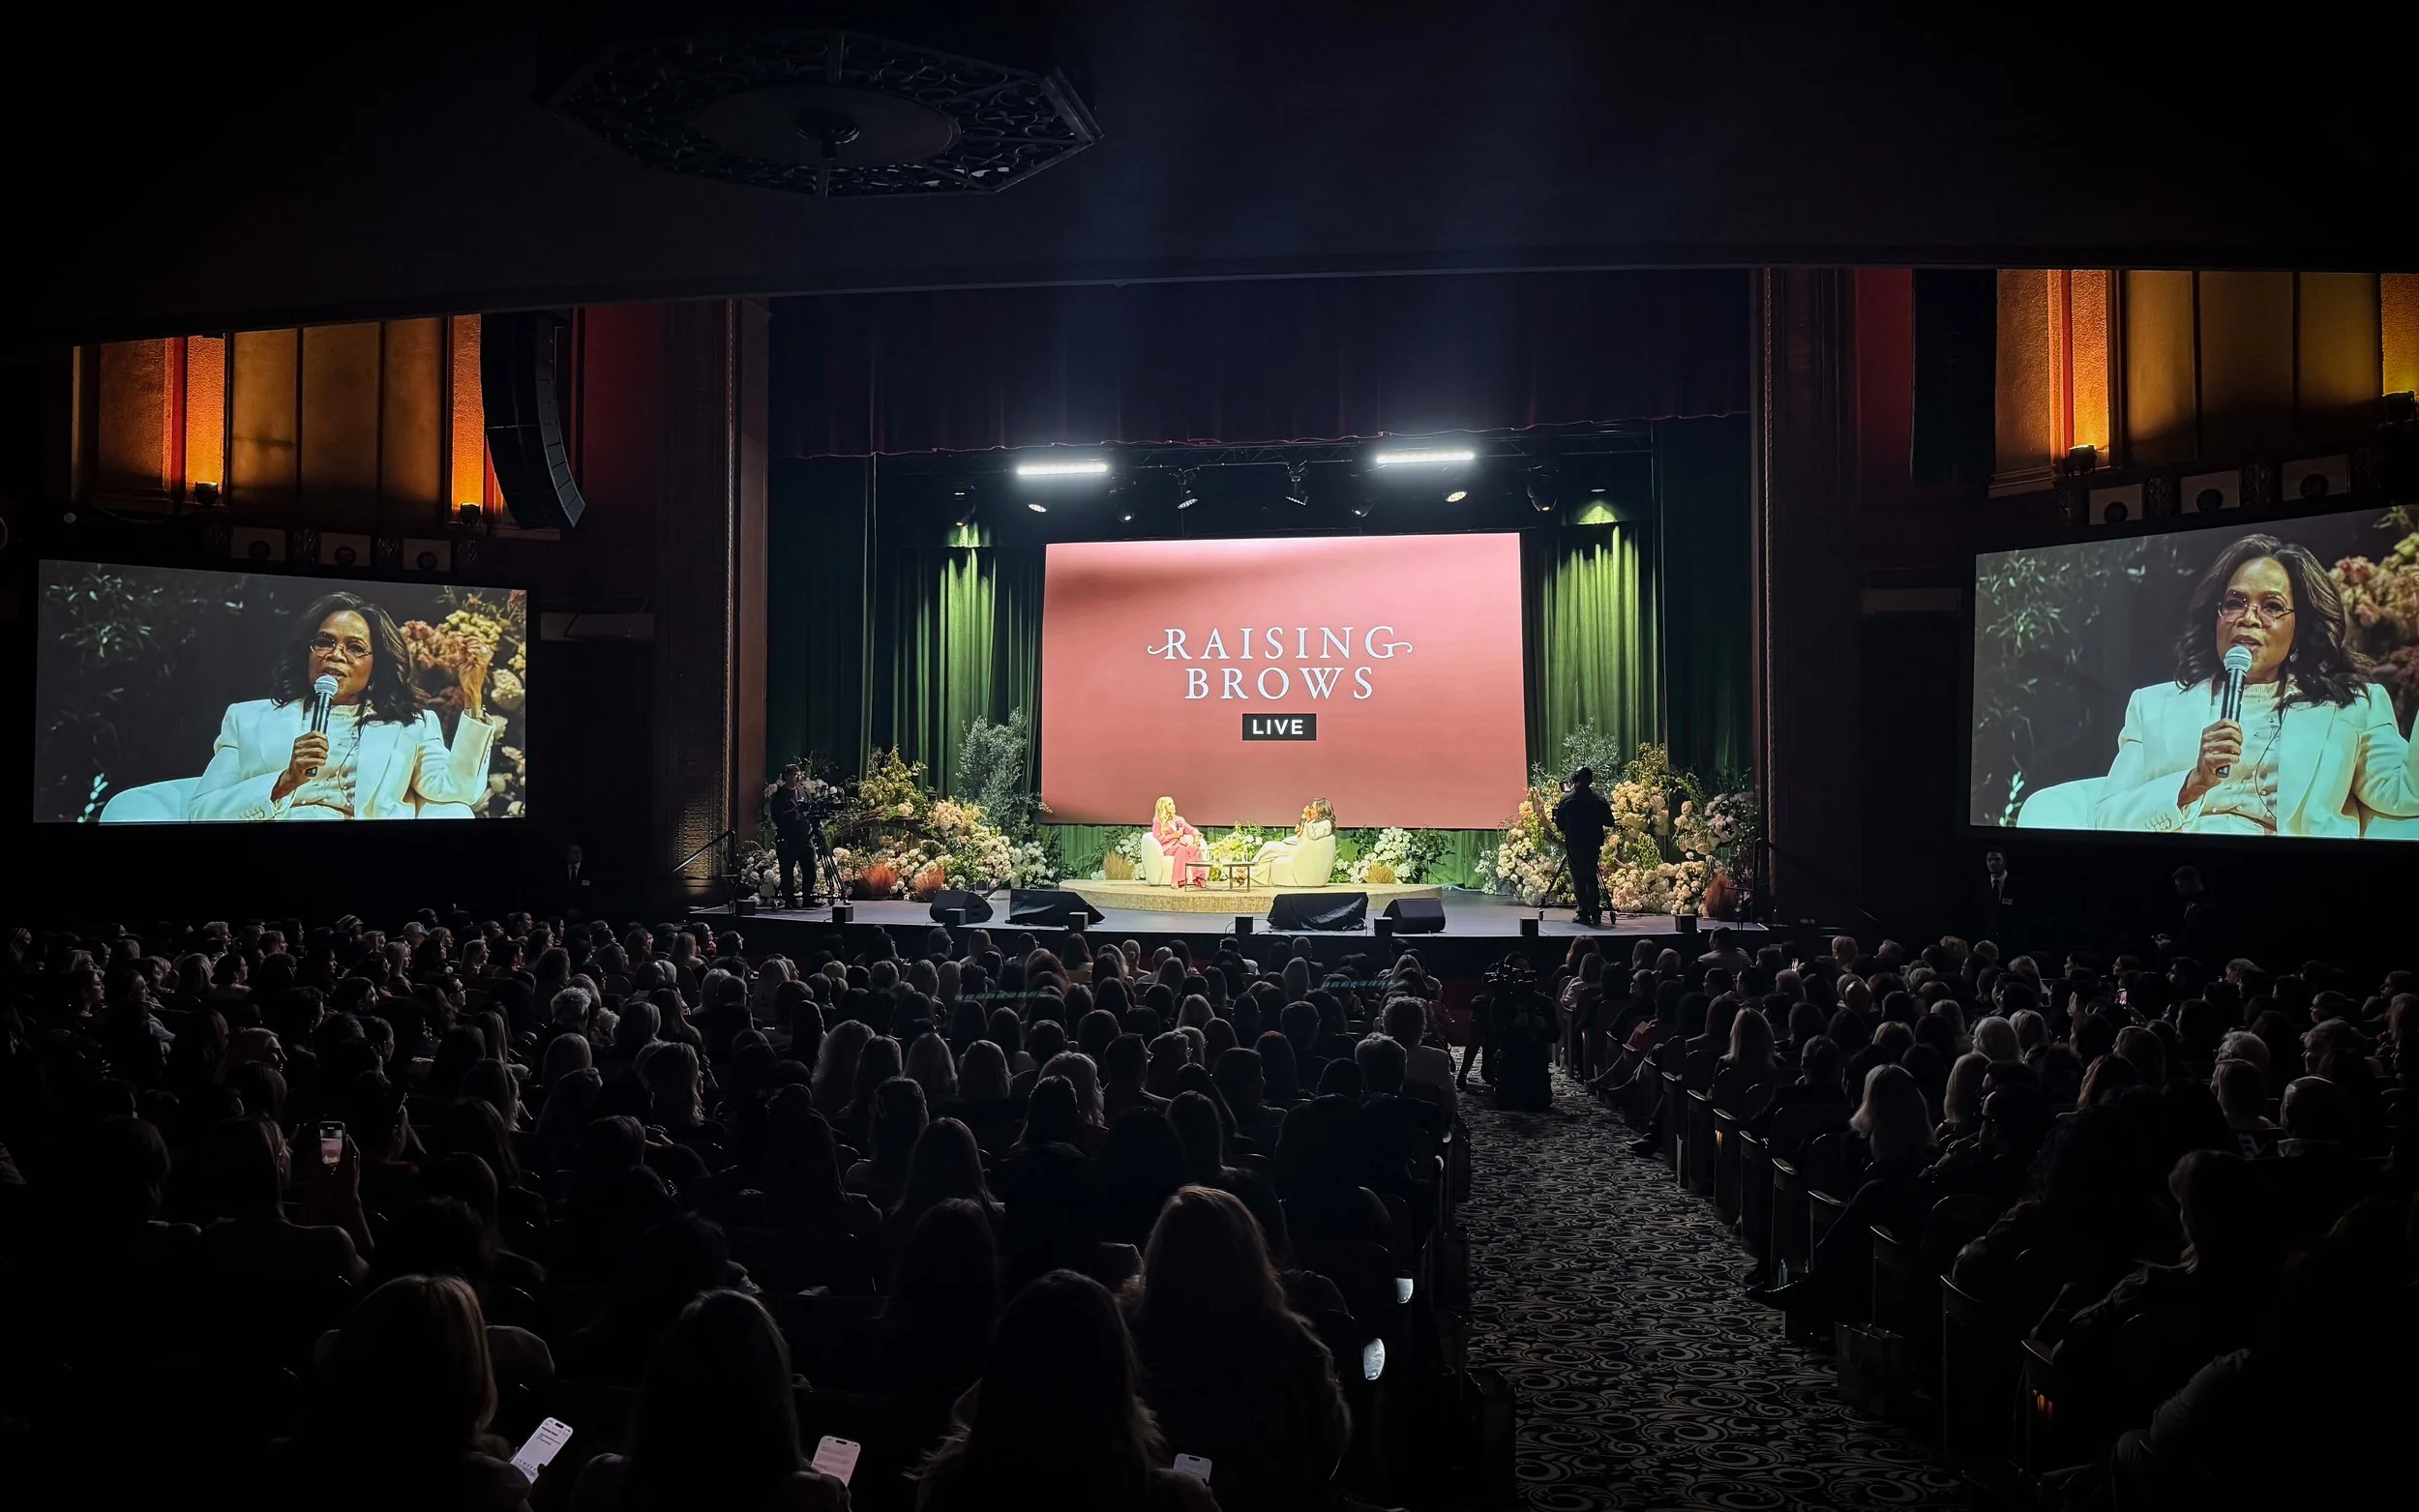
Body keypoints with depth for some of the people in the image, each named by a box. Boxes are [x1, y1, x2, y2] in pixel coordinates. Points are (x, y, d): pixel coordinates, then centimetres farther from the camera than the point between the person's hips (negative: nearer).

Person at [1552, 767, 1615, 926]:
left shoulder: (1566, 799, -9)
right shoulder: (1598, 799, -6)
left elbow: (1559, 824, -3)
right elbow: (1609, 822, -1)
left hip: (1574, 845, -2)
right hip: (1593, 845, 2)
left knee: (1578, 879, 6)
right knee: (1591, 878, 12)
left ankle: (1584, 913, 2)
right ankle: (1595, 913, 7)